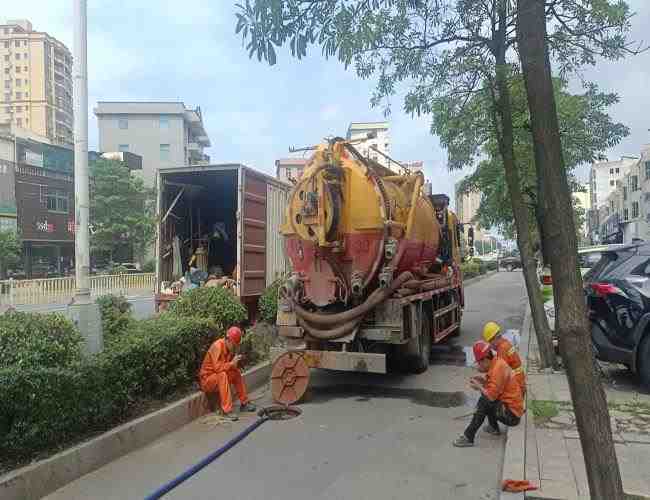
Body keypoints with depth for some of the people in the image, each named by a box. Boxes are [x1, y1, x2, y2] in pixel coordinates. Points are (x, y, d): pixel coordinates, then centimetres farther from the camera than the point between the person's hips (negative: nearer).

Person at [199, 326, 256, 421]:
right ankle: (227, 410, -34)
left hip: (219, 378, 9)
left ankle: (244, 403, 12)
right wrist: (231, 363, -29)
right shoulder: (217, 346, -23)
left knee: (237, 373, 4)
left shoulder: (230, 348, 2)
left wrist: (236, 363, -12)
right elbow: (217, 367, -32)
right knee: (222, 375, -32)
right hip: (207, 379, -9)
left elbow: (228, 366, 7)